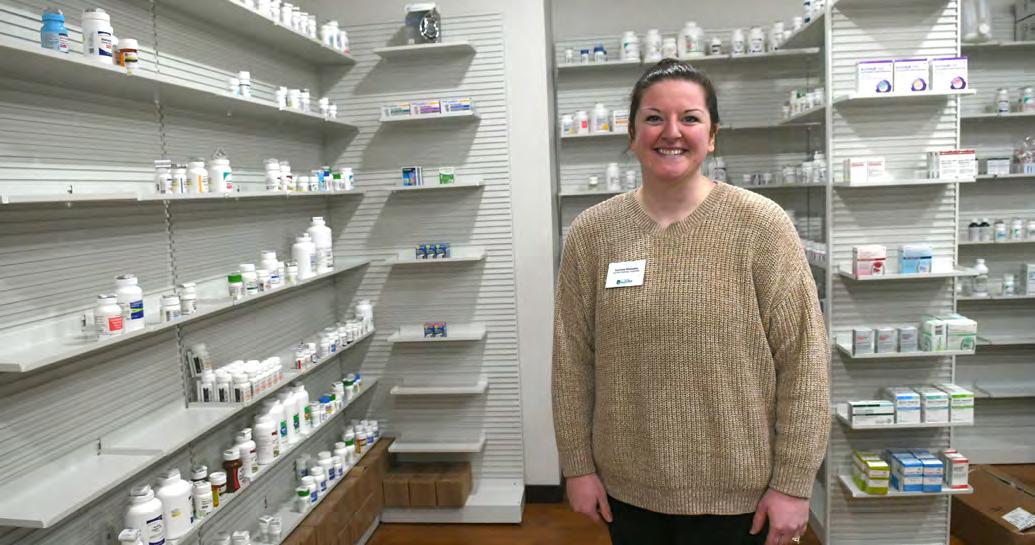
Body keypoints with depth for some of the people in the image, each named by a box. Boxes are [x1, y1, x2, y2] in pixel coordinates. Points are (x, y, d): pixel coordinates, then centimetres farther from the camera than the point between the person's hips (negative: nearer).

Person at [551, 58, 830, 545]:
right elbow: (573, 360, 1)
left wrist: (793, 484, -8)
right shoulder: (590, 233, -3)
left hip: (735, 492, -2)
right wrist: (578, 466, 2)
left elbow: (803, 361, -8)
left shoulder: (761, 225, -10)